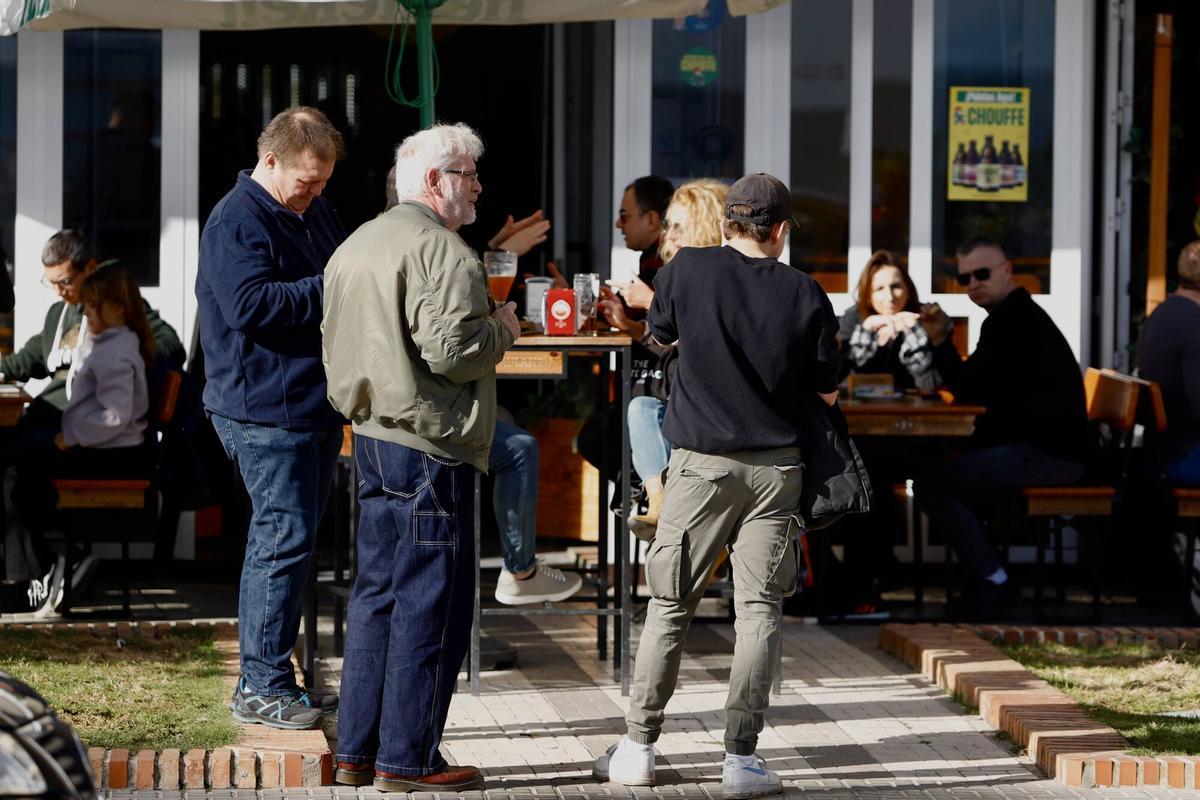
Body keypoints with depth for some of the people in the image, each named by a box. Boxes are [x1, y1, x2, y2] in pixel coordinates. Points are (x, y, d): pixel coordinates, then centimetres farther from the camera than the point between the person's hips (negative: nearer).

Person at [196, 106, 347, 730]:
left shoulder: (313, 212, 17)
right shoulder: (236, 222, -12)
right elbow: (251, 305, -23)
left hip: (314, 405, 9)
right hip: (266, 412, -9)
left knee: (288, 539, 12)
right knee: (283, 539, -11)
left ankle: (272, 678, 18)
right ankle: (261, 685, -6)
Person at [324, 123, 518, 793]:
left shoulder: (356, 246, 16)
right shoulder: (442, 252, -15)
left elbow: (337, 345, 20)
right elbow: (450, 351, -23)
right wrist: (501, 332, -5)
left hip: (372, 437, 10)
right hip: (429, 445, -9)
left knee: (378, 593, 15)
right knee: (430, 603, -3)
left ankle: (359, 750, 18)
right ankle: (407, 759, 0)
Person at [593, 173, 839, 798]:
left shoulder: (688, 270, -6)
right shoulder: (805, 295, -4)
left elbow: (659, 332, 14)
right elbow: (826, 393, 3)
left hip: (701, 462, 0)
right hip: (775, 465, 0)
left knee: (669, 604, 8)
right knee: (758, 608, 3)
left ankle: (637, 747, 10)